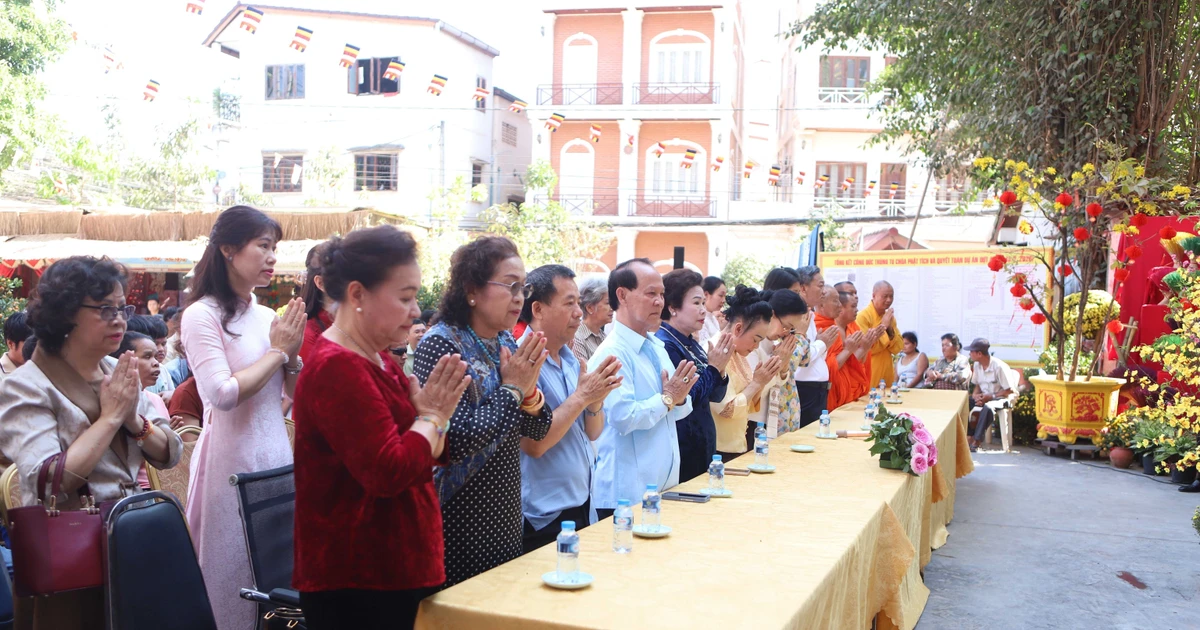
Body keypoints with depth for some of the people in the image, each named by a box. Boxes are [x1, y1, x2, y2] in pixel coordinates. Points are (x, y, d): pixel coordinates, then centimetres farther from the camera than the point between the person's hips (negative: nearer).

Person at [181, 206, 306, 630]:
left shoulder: (268, 317, 10)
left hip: (277, 456, 6)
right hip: (231, 463, -6)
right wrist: (277, 351, -11)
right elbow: (222, 394, -19)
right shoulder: (202, 316, -9)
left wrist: (293, 354, -6)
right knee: (233, 575, 3)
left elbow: (298, 393, 13)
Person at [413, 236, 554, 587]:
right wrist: (512, 390, -17)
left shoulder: (506, 343, 7)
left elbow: (538, 430, 9)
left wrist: (529, 391, -11)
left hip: (504, 516, 8)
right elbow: (456, 441, -24)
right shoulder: (441, 344, -16)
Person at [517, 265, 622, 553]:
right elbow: (533, 444, -23)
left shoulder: (571, 360, 8)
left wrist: (596, 399, -9)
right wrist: (582, 396, -20)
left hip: (583, 506, 8)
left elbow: (592, 433, 11)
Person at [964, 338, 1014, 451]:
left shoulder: (999, 366, -19)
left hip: (999, 398, -7)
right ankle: (968, 435, -19)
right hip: (983, 396, 7)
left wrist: (991, 397, -23)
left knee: (987, 407, -39)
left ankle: (976, 440, -31)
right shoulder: (977, 365, 3)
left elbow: (1009, 390, -16)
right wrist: (976, 395, -8)